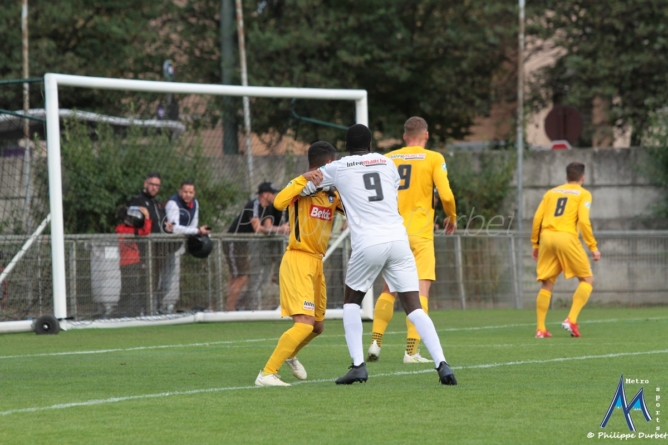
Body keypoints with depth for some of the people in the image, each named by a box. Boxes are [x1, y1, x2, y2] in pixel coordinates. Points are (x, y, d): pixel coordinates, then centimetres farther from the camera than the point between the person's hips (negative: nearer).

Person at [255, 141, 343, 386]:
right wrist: (304, 179, -30)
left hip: (316, 263, 8)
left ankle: (290, 355, 47)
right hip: (298, 259, -8)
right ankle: (266, 374, -17)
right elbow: (279, 202, -29)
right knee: (305, 324, -20)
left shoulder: (333, 194, 10)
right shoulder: (301, 186, -10)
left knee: (317, 326, 19)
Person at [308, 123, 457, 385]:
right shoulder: (387, 164, 17)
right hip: (398, 238, 2)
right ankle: (442, 363, -15)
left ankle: (358, 365, 7)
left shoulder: (338, 168, 8)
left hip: (367, 244, -2)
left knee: (351, 301, 20)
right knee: (414, 307, 2)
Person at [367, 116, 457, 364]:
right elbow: (446, 195, -10)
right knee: (421, 289, -4)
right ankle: (411, 351, -11)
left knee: (389, 290, 15)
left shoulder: (387, 159, 8)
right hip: (419, 233, -4)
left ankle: (375, 342, 6)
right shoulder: (434, 159, -2)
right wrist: (452, 217, 9)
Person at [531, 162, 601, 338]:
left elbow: (537, 218, 11)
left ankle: (540, 328, 4)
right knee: (587, 279, 7)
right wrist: (593, 247, -3)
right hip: (566, 237, -4)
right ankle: (571, 320, -9)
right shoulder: (583, 194, 8)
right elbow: (583, 221, -6)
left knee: (547, 284, 11)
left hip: (546, 237, 4)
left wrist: (535, 244, 18)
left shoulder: (551, 193, 20)